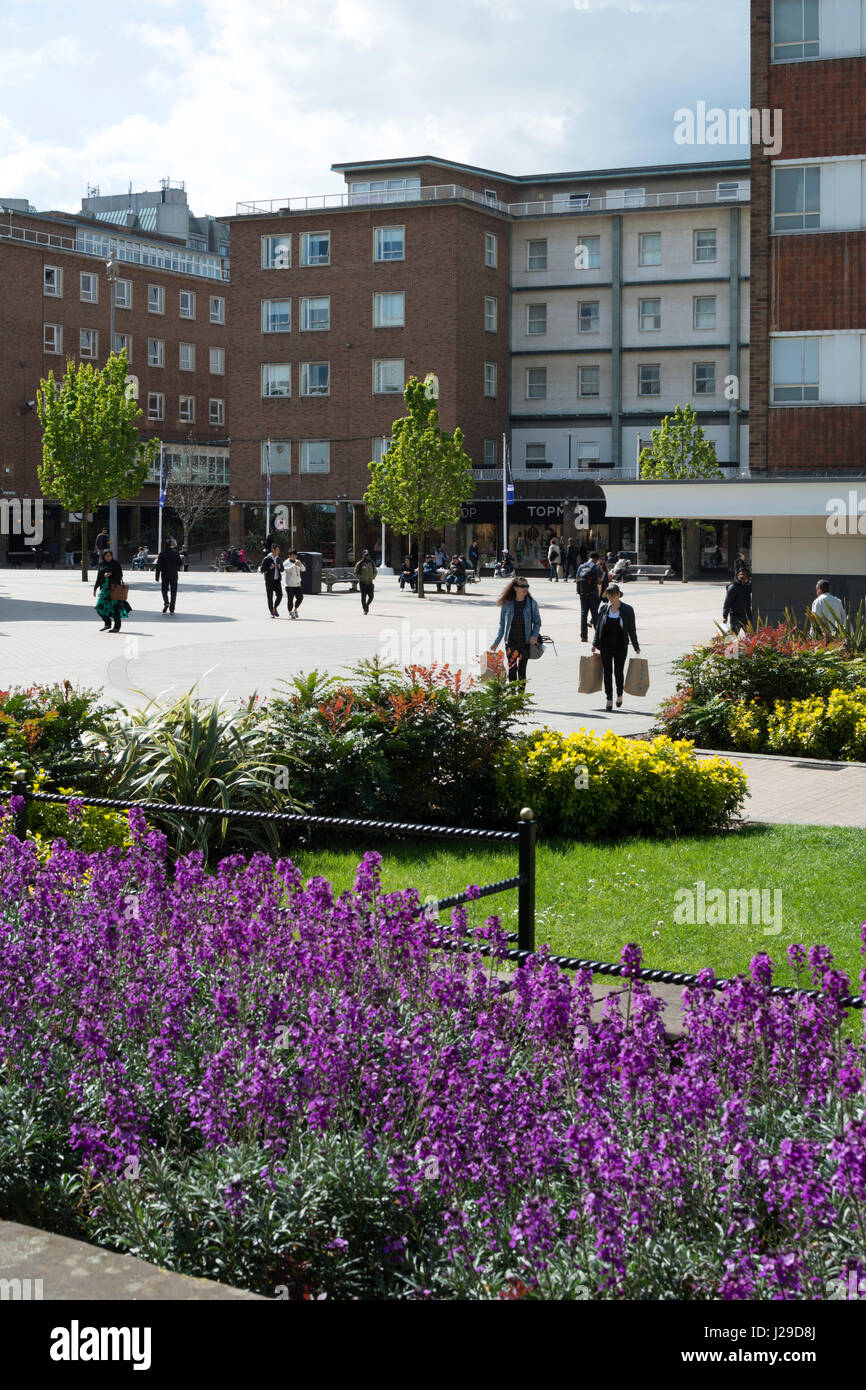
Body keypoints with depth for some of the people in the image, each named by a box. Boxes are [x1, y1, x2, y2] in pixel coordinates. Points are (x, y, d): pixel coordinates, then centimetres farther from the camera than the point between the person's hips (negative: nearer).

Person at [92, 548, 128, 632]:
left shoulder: (116, 563, 0)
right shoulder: (102, 565, 12)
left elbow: (120, 575, -4)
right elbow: (99, 578, 18)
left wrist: (110, 575, -18)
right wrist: (95, 588, 17)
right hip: (104, 588, 4)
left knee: (115, 607, -5)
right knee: (100, 605, -6)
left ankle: (117, 627, 5)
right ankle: (107, 623, 10)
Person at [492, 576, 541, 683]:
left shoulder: (532, 603, -1)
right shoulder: (506, 603, -1)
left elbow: (537, 622, 8)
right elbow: (502, 624, 8)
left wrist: (535, 635, -10)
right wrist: (496, 643, 5)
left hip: (525, 642, 0)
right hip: (511, 642, 0)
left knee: (522, 671, 4)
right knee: (512, 670, -1)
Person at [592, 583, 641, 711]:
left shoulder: (627, 609, -3)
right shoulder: (604, 608, 3)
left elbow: (632, 630, 1)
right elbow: (598, 627, 11)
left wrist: (636, 647, 0)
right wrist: (595, 644, 9)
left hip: (620, 646, -2)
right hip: (606, 645, 2)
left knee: (618, 671, 0)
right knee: (607, 672, 0)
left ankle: (619, 695, 24)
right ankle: (609, 699, 6)